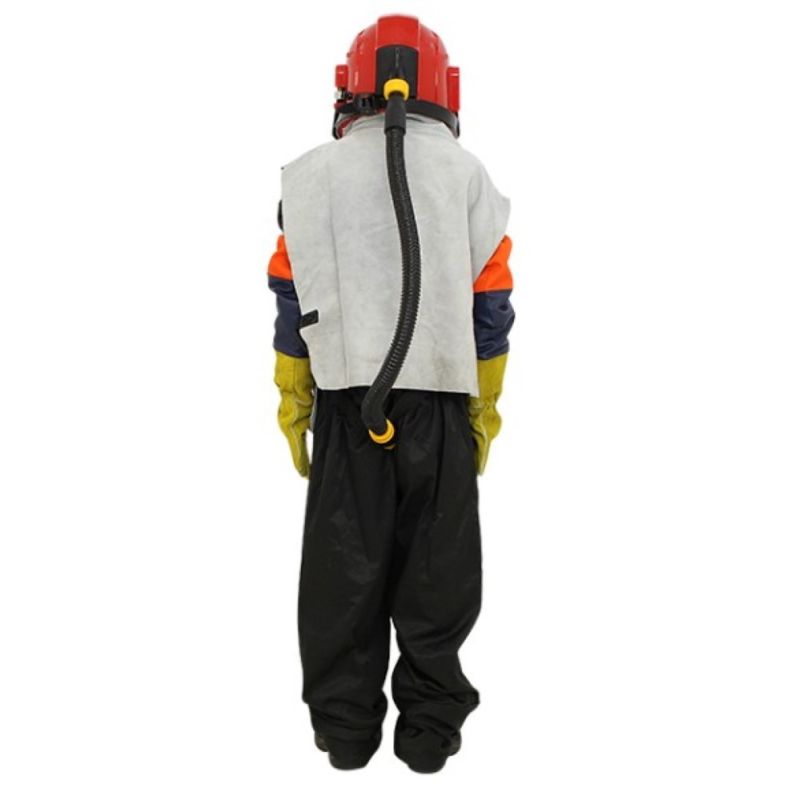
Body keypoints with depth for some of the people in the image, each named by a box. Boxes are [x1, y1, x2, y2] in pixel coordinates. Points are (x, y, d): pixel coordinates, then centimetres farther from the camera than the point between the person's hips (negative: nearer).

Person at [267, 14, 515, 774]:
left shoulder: (311, 174, 5)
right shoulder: (467, 174, 5)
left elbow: (293, 304, 3)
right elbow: (489, 304, 3)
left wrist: (293, 409, 9)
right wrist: (486, 409, 10)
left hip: (348, 400, 1)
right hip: (441, 402, 0)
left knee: (344, 570, 10)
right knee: (437, 573, 9)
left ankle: (345, 726, 22)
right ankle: (430, 726, 20)